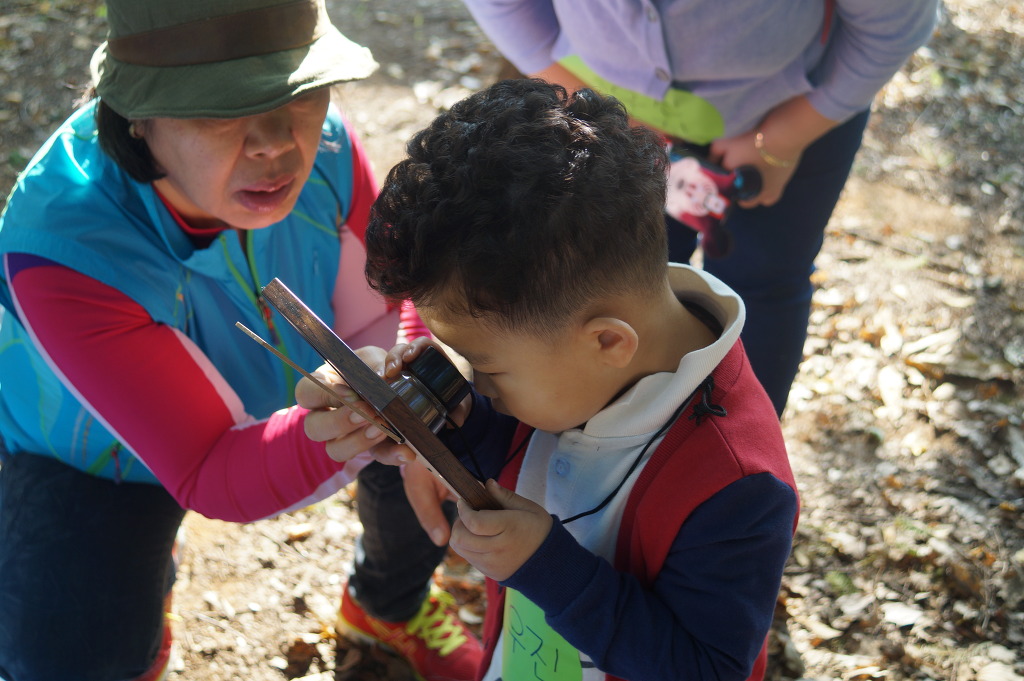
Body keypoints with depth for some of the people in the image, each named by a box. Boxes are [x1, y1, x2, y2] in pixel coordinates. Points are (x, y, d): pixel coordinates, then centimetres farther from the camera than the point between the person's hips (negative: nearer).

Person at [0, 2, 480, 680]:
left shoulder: (326, 147, -29)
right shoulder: (62, 257, -40)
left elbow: (383, 318, -15)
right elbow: (212, 478, -38)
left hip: (284, 390, 4)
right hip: (99, 452, -4)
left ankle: (390, 600, 30)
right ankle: (140, 615, 22)